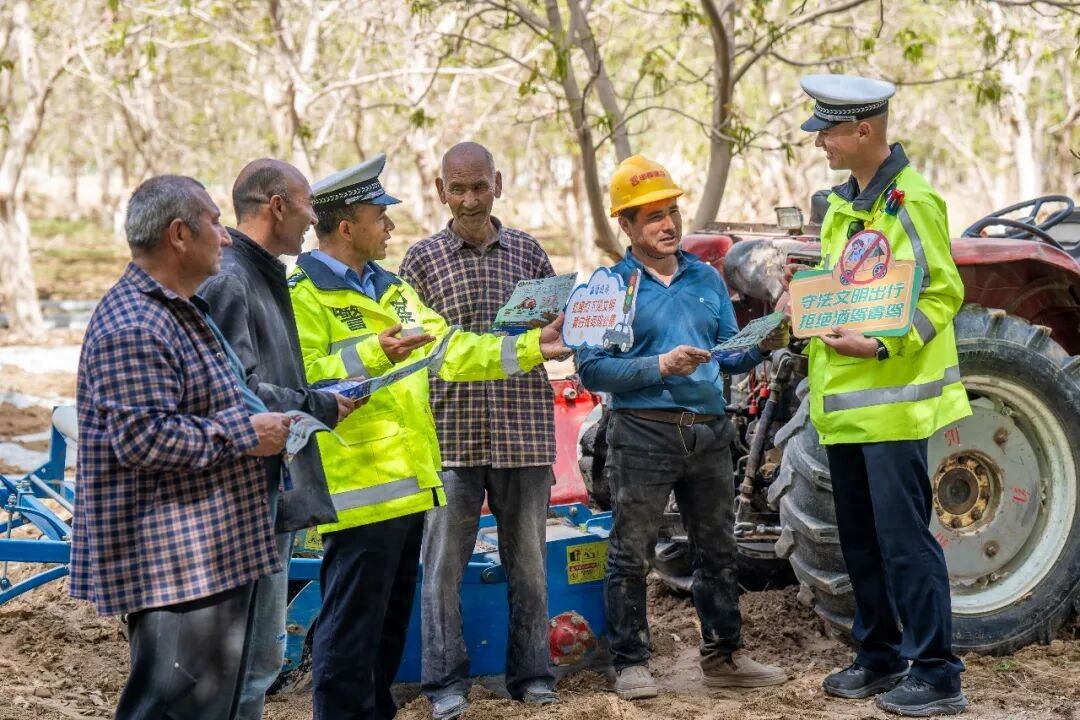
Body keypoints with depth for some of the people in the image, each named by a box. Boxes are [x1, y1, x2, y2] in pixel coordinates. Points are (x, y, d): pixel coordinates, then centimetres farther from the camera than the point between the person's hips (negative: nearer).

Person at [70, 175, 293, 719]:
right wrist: (246, 435, -19)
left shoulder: (181, 310, 17)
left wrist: (260, 419, 14)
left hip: (214, 557, 11)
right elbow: (143, 439, -27)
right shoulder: (132, 328, -19)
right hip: (174, 566, -11)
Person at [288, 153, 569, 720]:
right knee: (351, 625, -4)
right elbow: (303, 381, -22)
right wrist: (374, 354, -32)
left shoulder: (391, 289, 17)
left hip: (407, 481, 9)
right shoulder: (303, 296, -11)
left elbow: (450, 351, 13)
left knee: (391, 619, 17)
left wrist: (529, 348, 6)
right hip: (358, 487, -9)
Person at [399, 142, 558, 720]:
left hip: (524, 428, 2)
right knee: (444, 562, 0)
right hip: (450, 432, -2)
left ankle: (530, 673, 20)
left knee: (528, 559, 8)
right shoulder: (423, 258, 4)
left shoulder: (527, 250, 10)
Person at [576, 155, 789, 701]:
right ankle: (630, 663, 11)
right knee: (631, 554, 1)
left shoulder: (706, 278, 11)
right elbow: (591, 369, -12)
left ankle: (724, 655, 25)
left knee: (717, 549, 13)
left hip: (708, 430, 5)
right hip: (643, 432, -5)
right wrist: (660, 366, -20)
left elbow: (729, 356, 14)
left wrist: (762, 345, -6)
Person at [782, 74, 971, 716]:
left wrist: (881, 346, -25)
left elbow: (945, 294, -15)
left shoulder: (911, 202, -12)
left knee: (904, 540, -6)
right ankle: (880, 657, 26)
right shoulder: (843, 204, 14)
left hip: (892, 399, -9)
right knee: (861, 540, 15)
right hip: (844, 401, 9)